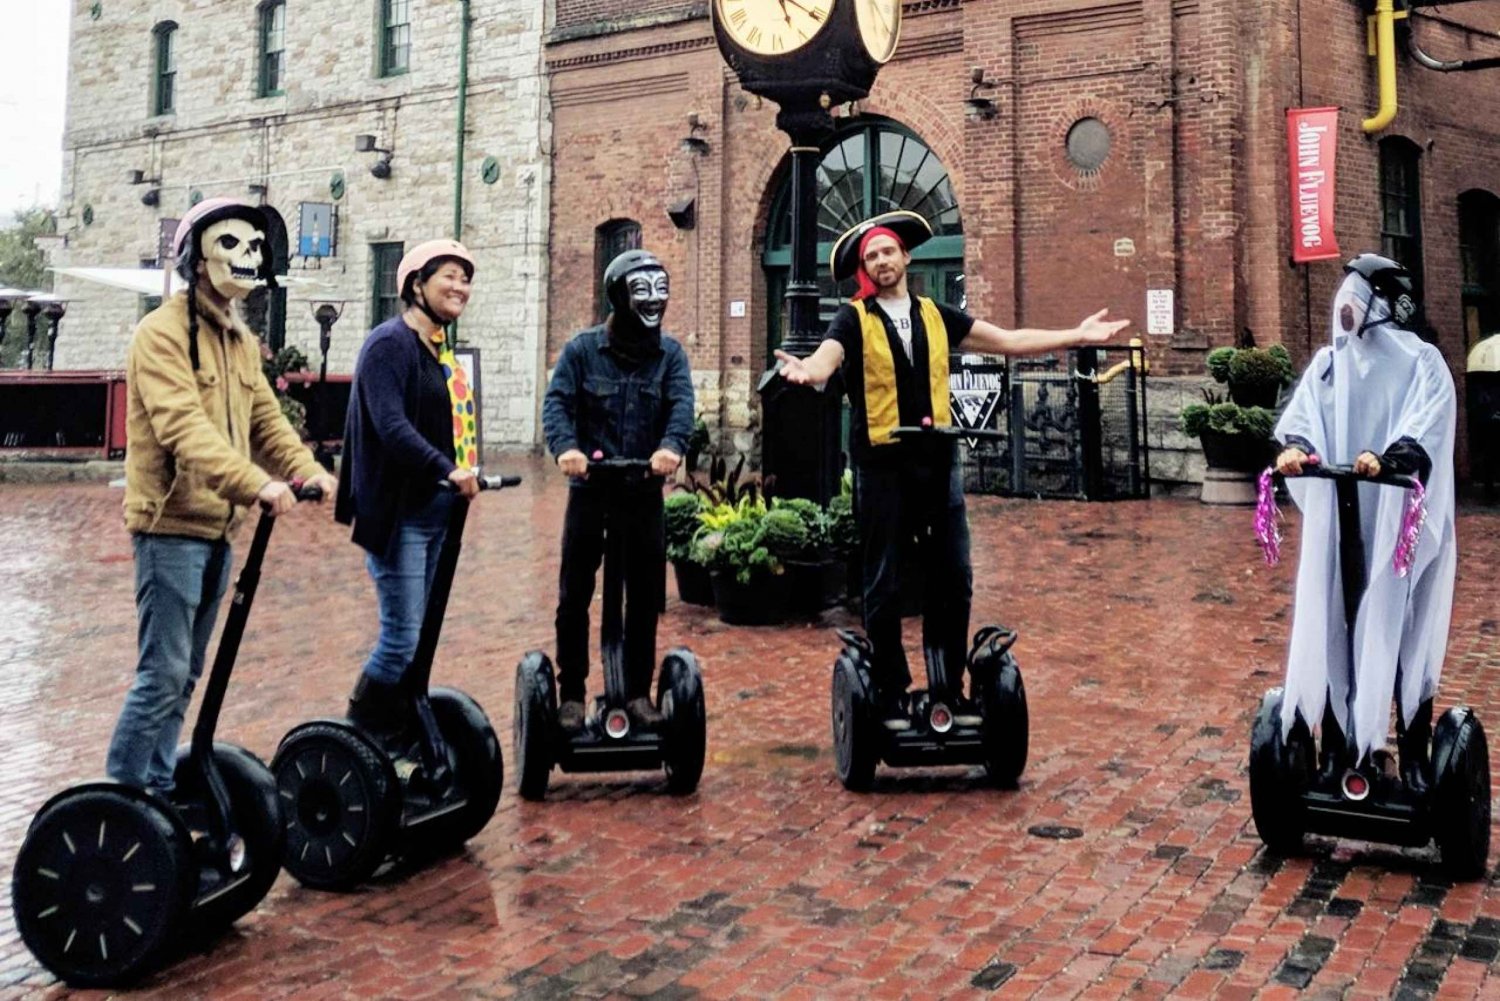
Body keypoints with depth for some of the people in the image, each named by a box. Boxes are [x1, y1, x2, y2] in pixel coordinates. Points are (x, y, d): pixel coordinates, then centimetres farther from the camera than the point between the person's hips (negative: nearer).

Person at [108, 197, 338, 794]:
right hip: (172, 525, -8)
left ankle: (158, 789, 25)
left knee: (186, 673, 14)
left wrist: (311, 472, -7)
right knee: (163, 673, -9)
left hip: (217, 527, 9)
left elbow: (266, 421, 11)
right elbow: (184, 427, -25)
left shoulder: (242, 342, 16)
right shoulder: (163, 332, -12)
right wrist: (257, 484, -38)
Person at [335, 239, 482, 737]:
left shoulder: (442, 350, 17)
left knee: (417, 636, 13)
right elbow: (391, 425, -24)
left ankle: (396, 735, 23)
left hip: (437, 511, 9)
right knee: (402, 638, -8)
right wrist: (446, 470, -32)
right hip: (398, 512, -9)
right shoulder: (390, 343, -11)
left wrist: (467, 473, 5)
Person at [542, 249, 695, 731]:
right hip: (589, 488, -1)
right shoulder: (583, 348, -1)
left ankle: (639, 691, 21)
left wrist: (671, 446, -32)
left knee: (646, 597, 7)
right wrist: (565, 446, -31)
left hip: (644, 491, 2)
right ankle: (572, 693, 17)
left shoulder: (670, 352, 4)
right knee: (574, 595, 4)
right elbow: (557, 402, -11)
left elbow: (682, 403, -12)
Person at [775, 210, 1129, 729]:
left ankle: (949, 688, 19)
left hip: (938, 458, 4)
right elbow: (825, 361, -18)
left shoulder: (936, 316, 12)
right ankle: (890, 695, 15)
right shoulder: (853, 320, 0)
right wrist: (803, 371, -42)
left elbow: (1008, 341, 12)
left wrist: (1077, 336, 8)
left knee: (953, 578, 5)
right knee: (884, 586, 3)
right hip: (881, 463, -3)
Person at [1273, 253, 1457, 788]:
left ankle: (1414, 760, 11)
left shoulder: (1422, 362, 1)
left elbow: (1428, 429, -15)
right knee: (1332, 633, 3)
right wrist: (1294, 447, -27)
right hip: (1338, 528, 3)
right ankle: (1338, 754, 13)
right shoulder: (1328, 362, 10)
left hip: (1401, 527, -3)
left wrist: (1387, 457, -35)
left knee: (1404, 638, 1)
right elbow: (1300, 417, -4)